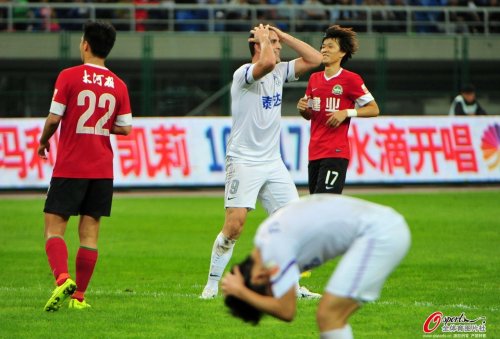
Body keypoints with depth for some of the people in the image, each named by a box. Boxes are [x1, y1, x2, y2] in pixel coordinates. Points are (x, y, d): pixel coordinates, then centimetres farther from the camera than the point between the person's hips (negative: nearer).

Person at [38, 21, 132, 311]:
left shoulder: (68, 77, -8)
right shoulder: (118, 85, 3)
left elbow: (54, 118, -9)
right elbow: (125, 128, 4)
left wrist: (43, 142, 10)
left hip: (70, 167, -3)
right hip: (102, 169, 3)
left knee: (54, 227, -1)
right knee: (89, 233, 7)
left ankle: (62, 279, -25)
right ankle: (79, 296, 8)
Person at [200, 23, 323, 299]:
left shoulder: (280, 72, 10)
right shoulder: (244, 74, -12)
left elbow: (314, 59, 9)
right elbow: (267, 62, -33)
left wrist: (282, 35, 4)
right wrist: (264, 38, -13)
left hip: (273, 162, 7)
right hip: (243, 161, -7)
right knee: (234, 225, -14)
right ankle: (212, 284, -2)